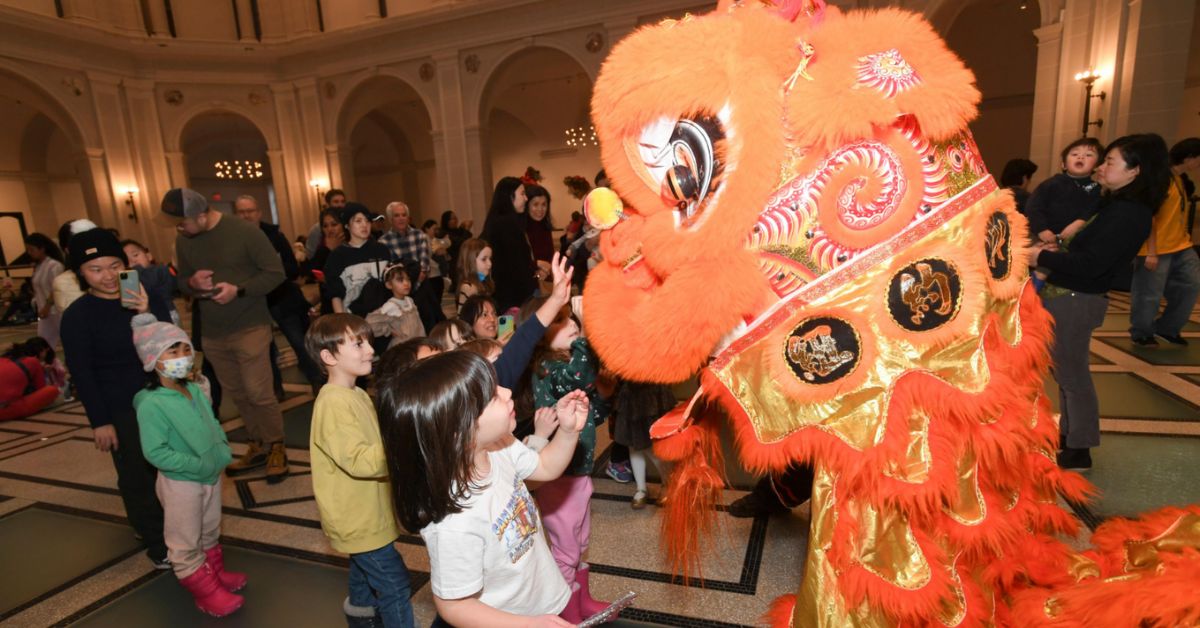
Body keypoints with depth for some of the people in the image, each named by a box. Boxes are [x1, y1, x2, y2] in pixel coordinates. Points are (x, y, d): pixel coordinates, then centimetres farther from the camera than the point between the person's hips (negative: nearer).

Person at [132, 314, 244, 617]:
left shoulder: (195, 390, -4)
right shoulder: (151, 404, -25)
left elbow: (213, 423, 9)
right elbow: (156, 452, -25)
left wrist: (223, 449, -5)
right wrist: (196, 465, -26)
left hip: (212, 475, 7)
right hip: (180, 484, -7)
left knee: (210, 533, 27)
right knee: (186, 544, 12)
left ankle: (215, 572, 47)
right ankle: (206, 591, 28)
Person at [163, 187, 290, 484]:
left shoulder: (244, 232, -13)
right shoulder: (183, 240, 4)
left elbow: (276, 273, -12)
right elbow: (181, 282, 15)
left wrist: (238, 289, -23)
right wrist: (192, 283, -9)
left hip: (250, 327, -5)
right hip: (212, 333, 6)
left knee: (258, 392, -7)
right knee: (237, 393, 11)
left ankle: (277, 448, 11)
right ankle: (258, 446, 26)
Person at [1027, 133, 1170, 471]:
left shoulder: (1129, 214, -17)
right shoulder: (1116, 205, 13)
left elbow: (1089, 264, -22)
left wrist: (1040, 256, -14)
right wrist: (1055, 248, 0)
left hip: (1074, 301, -10)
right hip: (1065, 295, 10)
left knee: (1073, 375, 2)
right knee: (1067, 371, 20)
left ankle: (1078, 452, 15)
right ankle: (1068, 434, 34)